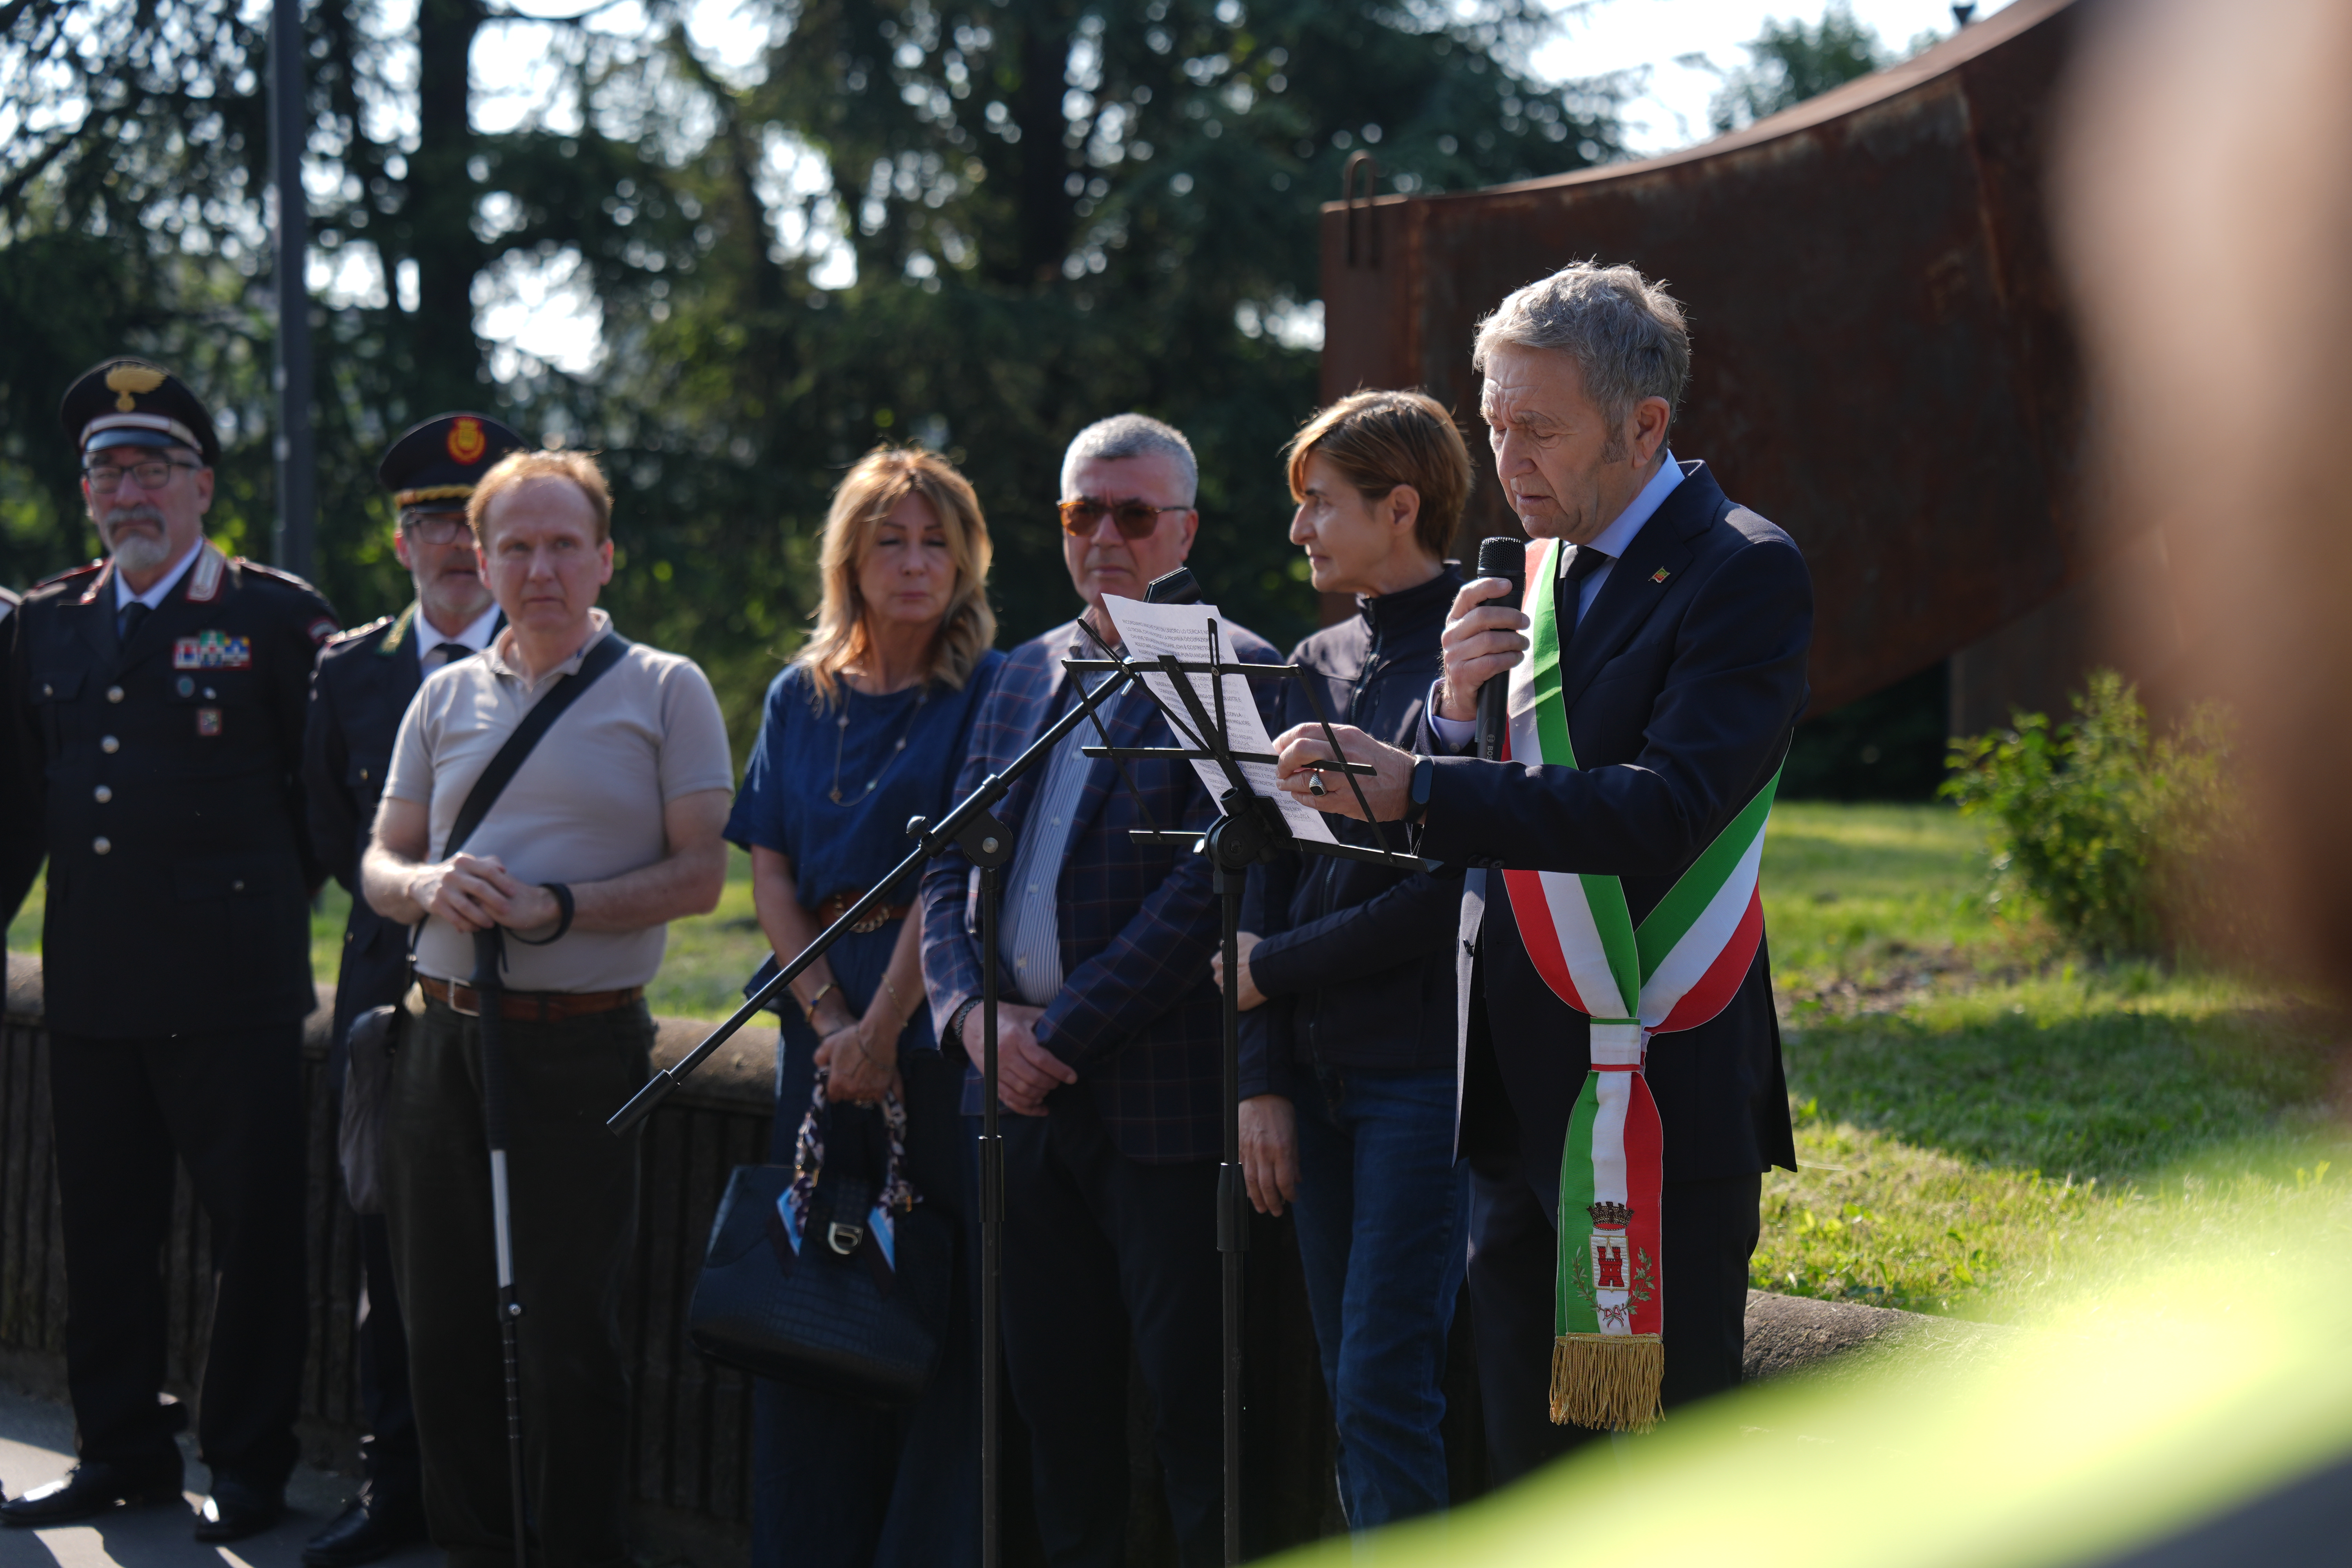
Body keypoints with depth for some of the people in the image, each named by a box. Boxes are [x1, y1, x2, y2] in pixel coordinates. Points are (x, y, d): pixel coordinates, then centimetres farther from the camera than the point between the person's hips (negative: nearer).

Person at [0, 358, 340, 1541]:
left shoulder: (277, 618, -1)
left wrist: (267, 899, 5)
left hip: (231, 987, -5)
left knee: (254, 1230, 1)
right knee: (103, 1226, 11)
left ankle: (248, 1466, 11)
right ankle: (120, 1452, 23)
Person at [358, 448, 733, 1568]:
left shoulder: (664, 690, 1)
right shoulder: (446, 697, 15)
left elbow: (698, 876, -5)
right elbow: (379, 862, 15)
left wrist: (557, 910, -18)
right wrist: (430, 889, -8)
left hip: (583, 1045, -4)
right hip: (446, 1040, 5)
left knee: (570, 1329, -3)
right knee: (443, 1326, 8)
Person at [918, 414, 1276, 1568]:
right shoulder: (1026, 675, 16)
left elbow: (1204, 889, -15)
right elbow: (948, 872, 14)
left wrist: (1067, 1032, -15)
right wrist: (976, 1012, -4)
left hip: (1160, 1102, -7)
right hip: (1025, 1090, 7)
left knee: (1190, 1405, -3)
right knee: (1055, 1395, 12)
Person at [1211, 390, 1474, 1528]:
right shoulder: (1317, 666, 14)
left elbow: (1453, 892, -15)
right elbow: (1269, 881, 13)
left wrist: (1276, 968, -7)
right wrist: (1262, 1080, 5)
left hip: (1426, 1073, -7)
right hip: (1318, 1073, 7)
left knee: (1387, 1387, -11)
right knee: (1352, 1390, 9)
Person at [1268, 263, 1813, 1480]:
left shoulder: (1741, 575, -9)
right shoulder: (1535, 575, 14)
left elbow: (1663, 811, -24)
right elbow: (1442, 828, 14)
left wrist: (1418, 787, -30)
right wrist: (1456, 706, -7)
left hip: (1658, 1104, -7)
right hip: (1514, 1097, 7)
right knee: (1525, 1467, 10)